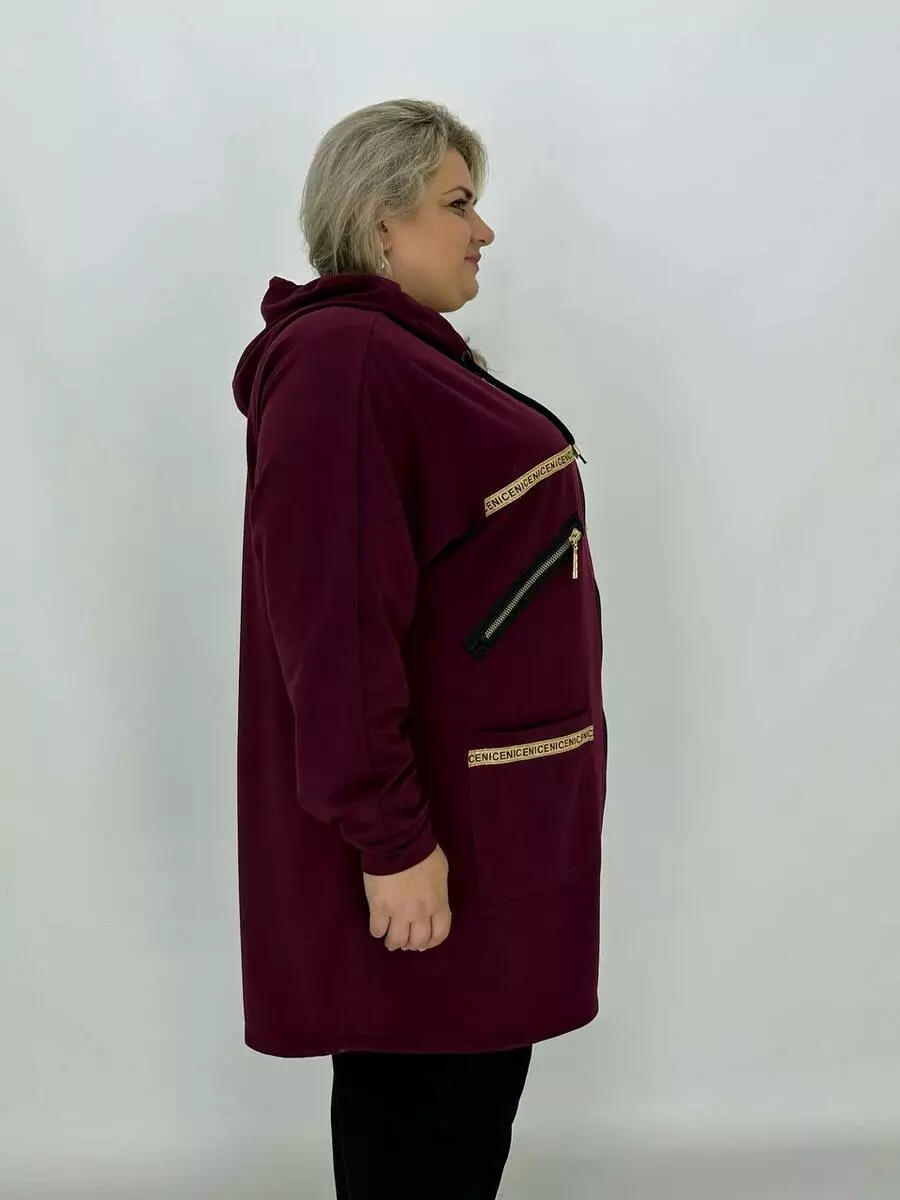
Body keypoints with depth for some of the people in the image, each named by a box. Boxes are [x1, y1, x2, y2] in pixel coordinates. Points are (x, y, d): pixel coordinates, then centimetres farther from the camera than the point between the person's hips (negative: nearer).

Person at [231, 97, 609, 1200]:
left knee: (463, 1089, 18)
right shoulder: (339, 362, -18)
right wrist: (392, 839, -25)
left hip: (475, 801, 10)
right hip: (425, 822, -10)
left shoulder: (403, 353, 15)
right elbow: (334, 623, -25)